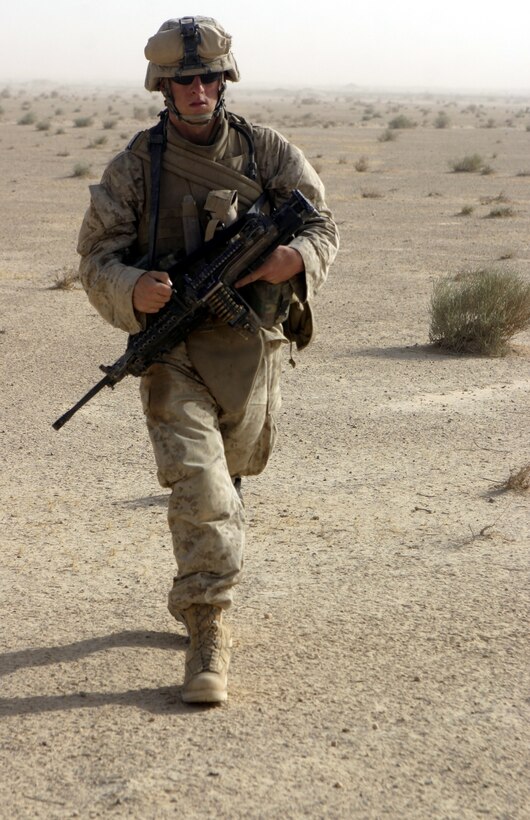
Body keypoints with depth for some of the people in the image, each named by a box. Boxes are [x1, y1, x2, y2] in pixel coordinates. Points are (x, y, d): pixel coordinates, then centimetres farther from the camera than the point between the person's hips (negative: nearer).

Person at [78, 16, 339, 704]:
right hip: (173, 350, -3)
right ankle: (209, 635, -13)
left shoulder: (267, 151, 1)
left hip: (250, 346, 3)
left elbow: (321, 225, 2)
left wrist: (295, 258, -22)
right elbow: (97, 255, -3)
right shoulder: (135, 166, -2)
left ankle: (201, 589, 46)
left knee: (228, 479, 20)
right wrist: (133, 293, -26)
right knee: (199, 485, -17)